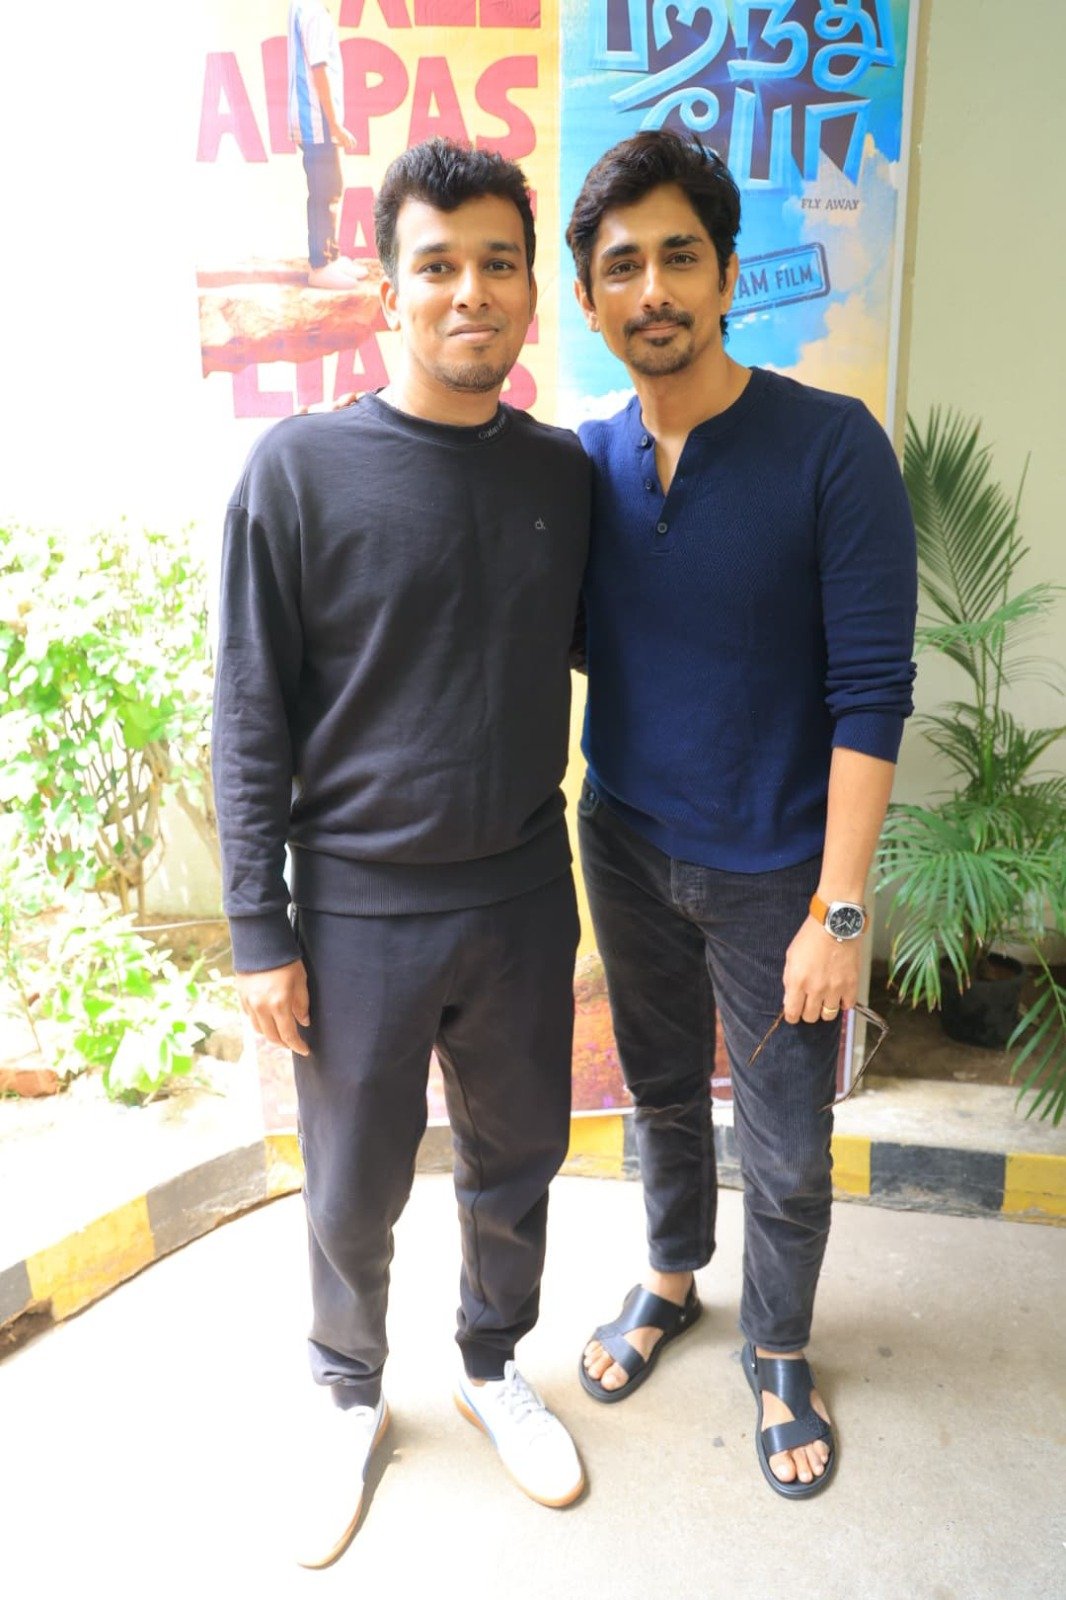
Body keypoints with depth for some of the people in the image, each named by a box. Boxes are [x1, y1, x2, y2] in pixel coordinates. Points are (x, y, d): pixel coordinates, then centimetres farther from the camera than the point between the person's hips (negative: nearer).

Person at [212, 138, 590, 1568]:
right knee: (354, 1195, 15)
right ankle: (350, 1398, 44)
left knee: (515, 1165, 19)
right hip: (361, 911, -3)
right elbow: (251, 721, -8)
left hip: (524, 898, 3)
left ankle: (493, 1368, 47)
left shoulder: (566, 473, 1)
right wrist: (258, 931, -8)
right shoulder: (300, 469, -10)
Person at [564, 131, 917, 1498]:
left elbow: (869, 693, -17)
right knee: (663, 1093, 23)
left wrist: (838, 913, -18)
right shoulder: (585, 462, -2)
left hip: (772, 872, -3)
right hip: (628, 848, 4)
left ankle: (778, 1349, 40)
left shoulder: (833, 448, -15)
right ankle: (670, 1277, 49)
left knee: (787, 1155, 12)